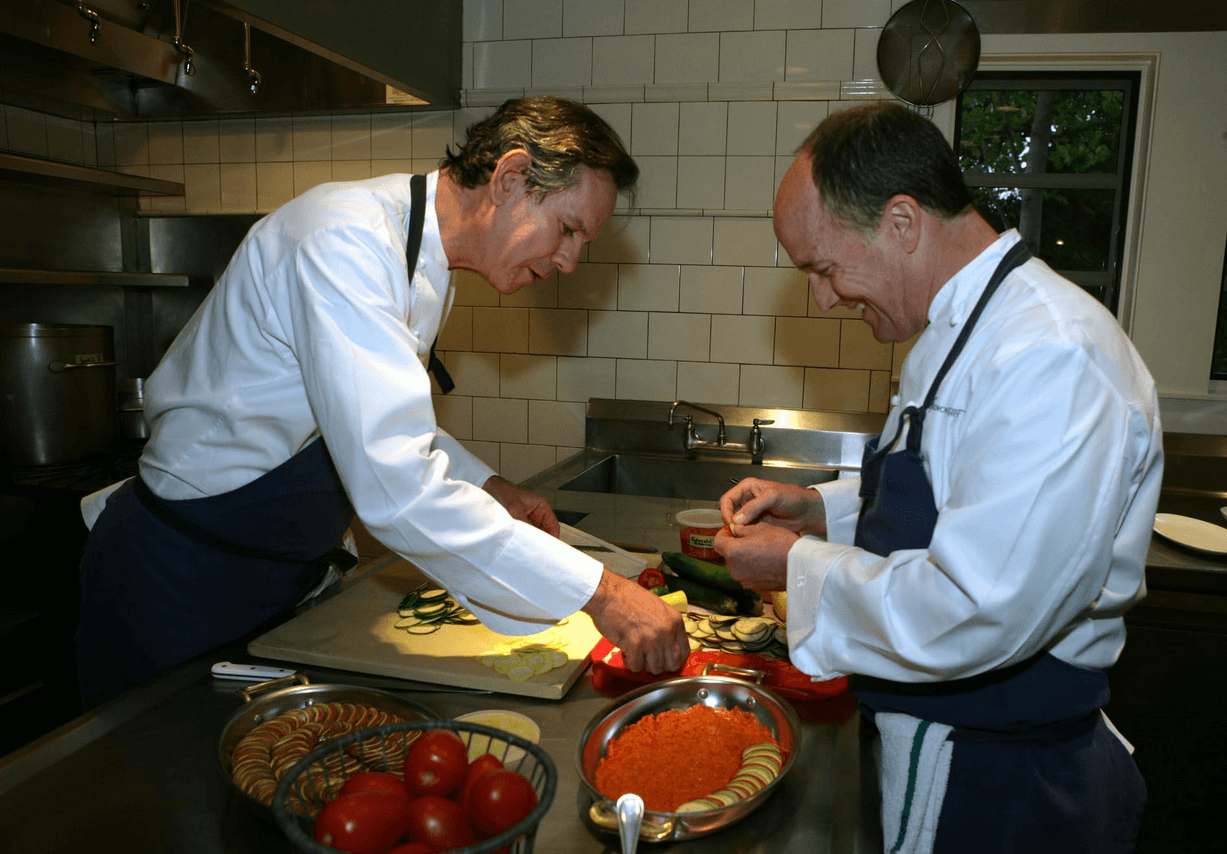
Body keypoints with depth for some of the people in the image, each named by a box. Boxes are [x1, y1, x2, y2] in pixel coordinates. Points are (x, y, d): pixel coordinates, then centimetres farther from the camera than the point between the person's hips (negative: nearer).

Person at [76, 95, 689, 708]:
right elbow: (397, 491, -40)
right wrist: (598, 592, -37)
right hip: (183, 581, -8)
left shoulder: (424, 259, 1)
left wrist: (485, 487, 4)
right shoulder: (346, 242, -31)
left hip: (284, 565, 8)